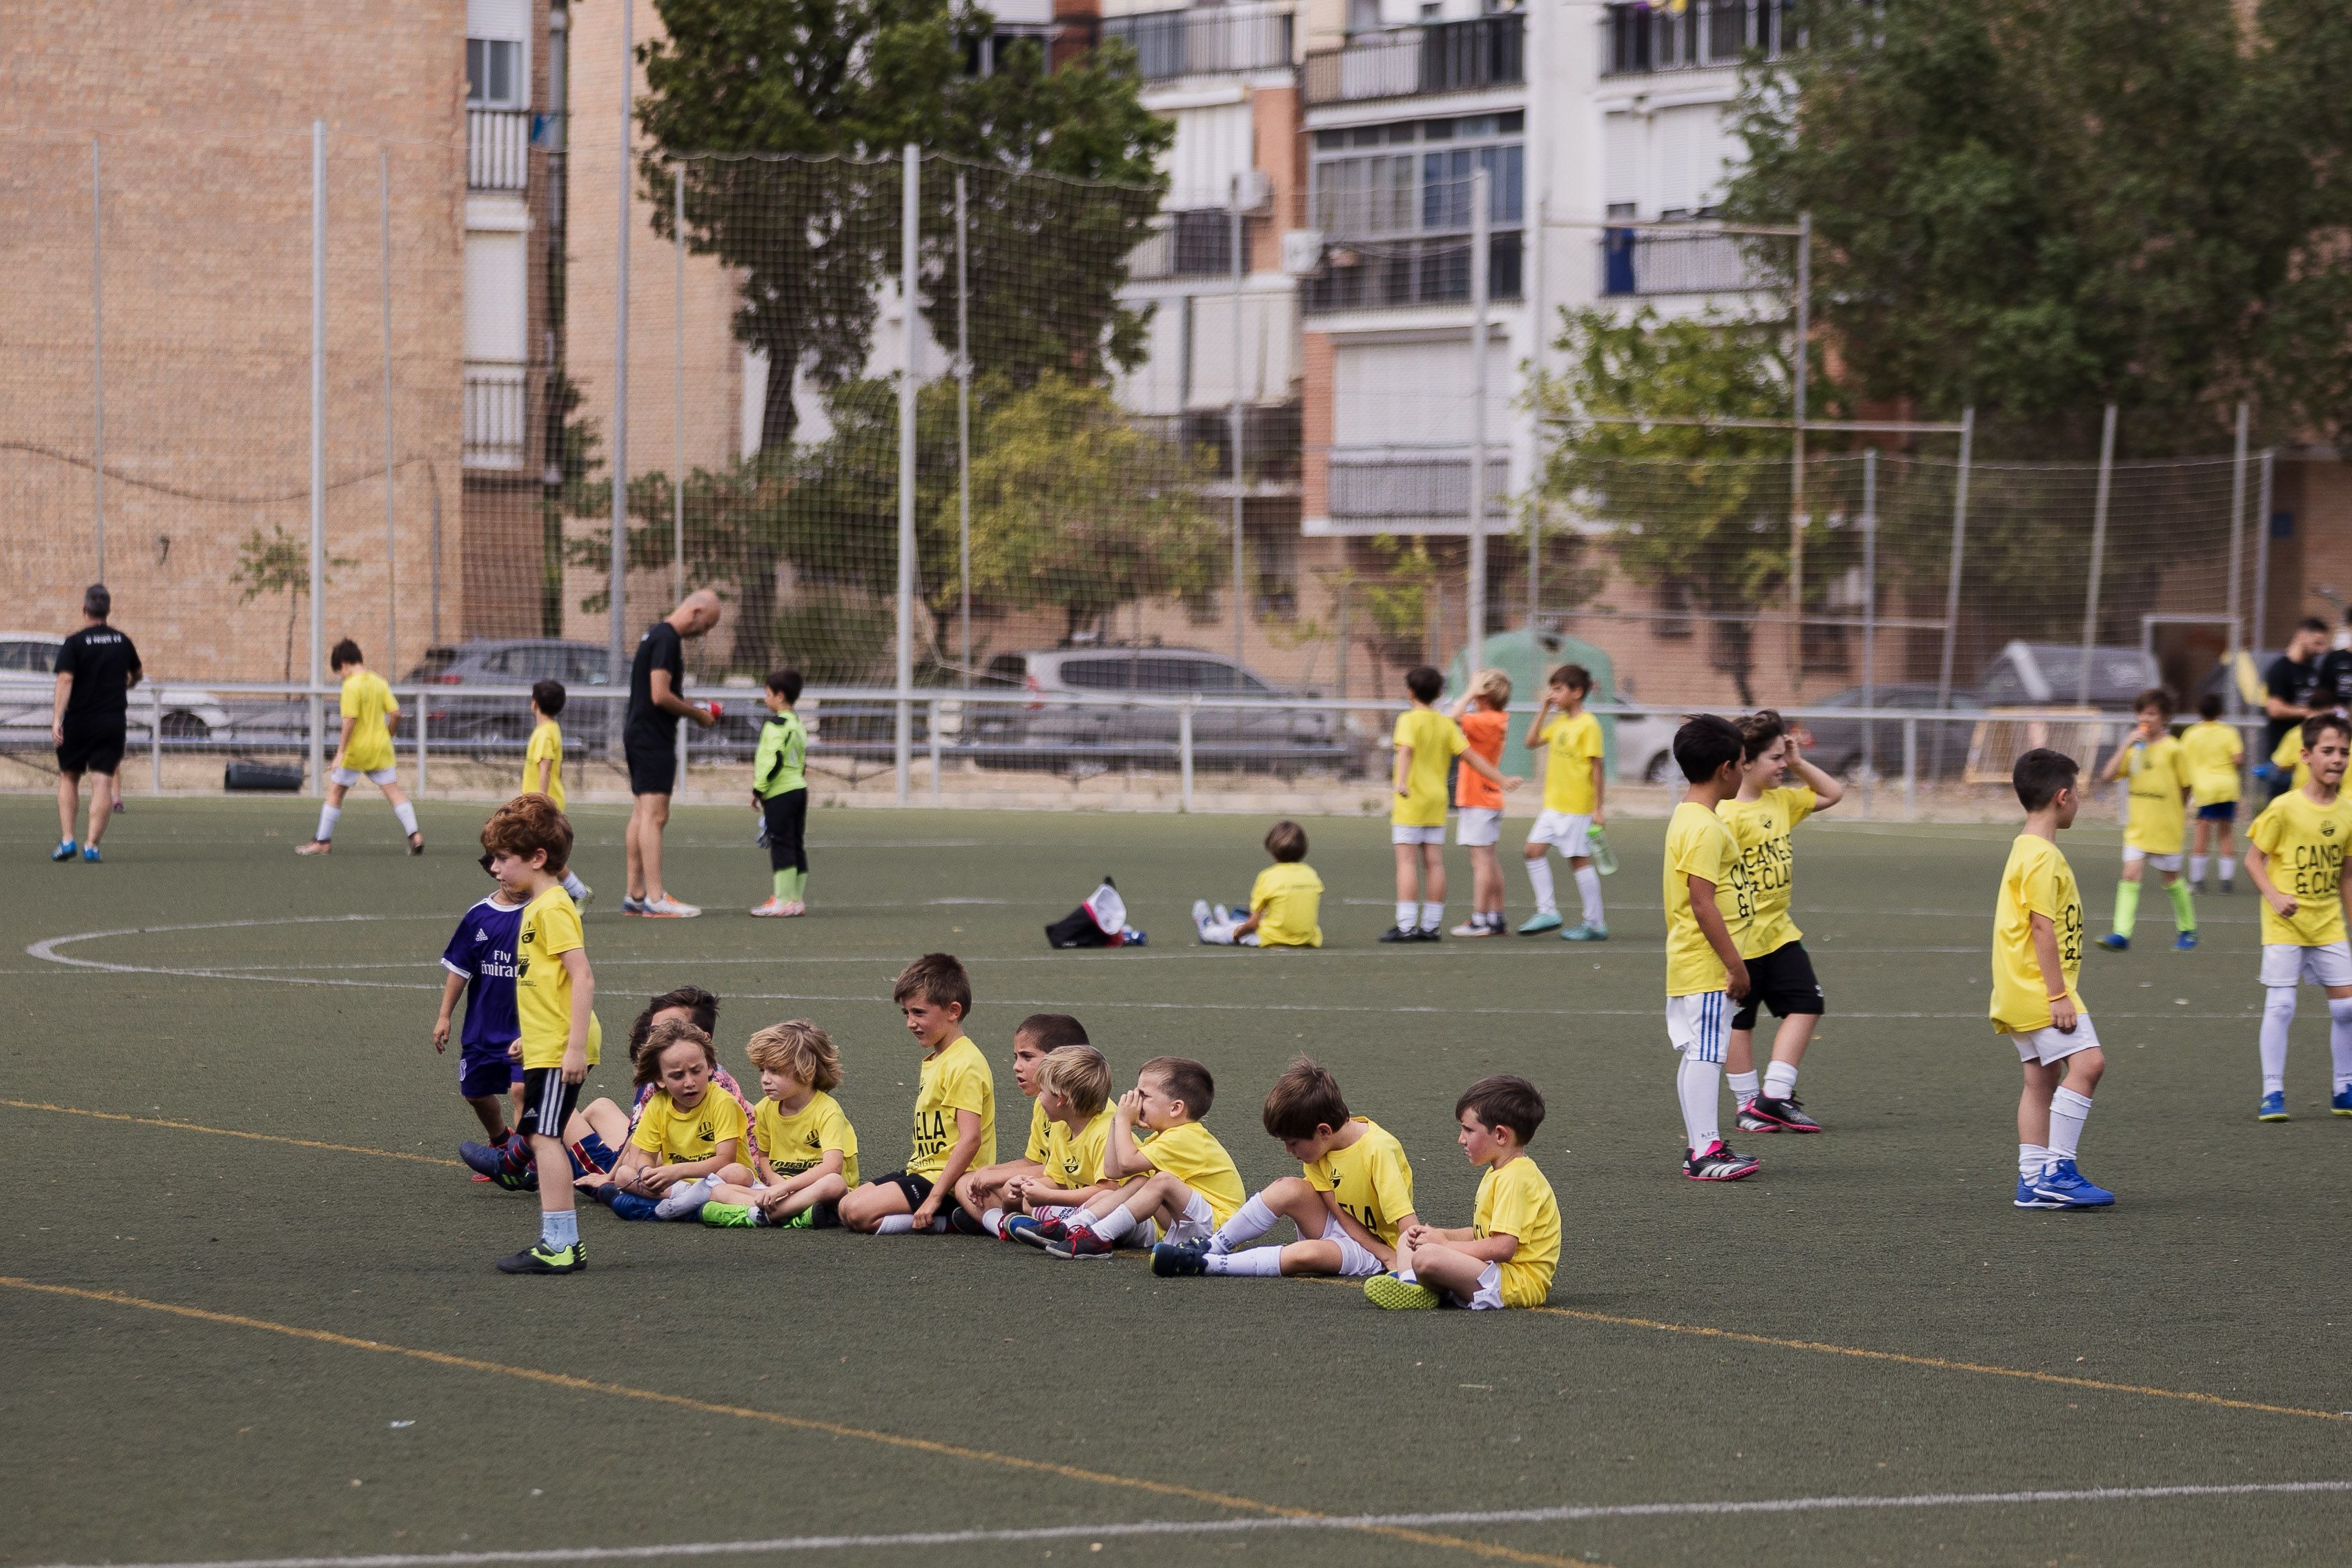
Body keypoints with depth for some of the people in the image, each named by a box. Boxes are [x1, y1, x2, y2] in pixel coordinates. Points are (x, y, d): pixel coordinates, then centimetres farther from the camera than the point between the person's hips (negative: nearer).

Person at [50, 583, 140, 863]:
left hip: (77, 723, -2)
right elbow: (137, 674, 24)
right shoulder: (122, 642, 6)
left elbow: (65, 681, -18)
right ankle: (91, 846, -9)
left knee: (68, 778, 15)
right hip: (112, 722, 2)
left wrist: (56, 720, -23)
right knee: (102, 782, -1)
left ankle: (67, 840, 6)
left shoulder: (74, 643, -7)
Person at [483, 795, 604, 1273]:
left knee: (544, 1136, -12)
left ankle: (558, 1247, -12)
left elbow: (583, 978, -21)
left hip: (559, 1049, -11)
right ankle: (565, 1243, 18)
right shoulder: (539, 905, 16)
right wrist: (530, 1036, 28)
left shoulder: (552, 908, -15)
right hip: (545, 1046, 11)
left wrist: (576, 1046, -25)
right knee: (542, 1138, 13)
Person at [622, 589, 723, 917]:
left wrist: (693, 707, 14)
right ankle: (655, 899, -14)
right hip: (653, 739, -11)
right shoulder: (667, 639, -16)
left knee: (641, 815, 13)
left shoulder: (656, 634, 16)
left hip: (637, 732, 11)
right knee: (654, 816, -11)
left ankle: (635, 896, 16)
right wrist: (697, 714, -9)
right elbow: (660, 696, -22)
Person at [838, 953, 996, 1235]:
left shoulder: (964, 1065, -17)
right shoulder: (934, 1060, 16)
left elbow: (970, 1138, -24)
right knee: (846, 1207, 8)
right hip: (922, 1169, 11)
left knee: (857, 1212, -20)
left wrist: (934, 1198, -25)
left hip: (947, 1180, -11)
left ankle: (945, 1220, -11)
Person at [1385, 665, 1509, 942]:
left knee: (1407, 862, -6)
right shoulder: (1446, 724, 8)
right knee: (1434, 863, 6)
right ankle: (1431, 926, 8)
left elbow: (1406, 750, -25)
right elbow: (1470, 756, 6)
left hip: (1411, 802, -6)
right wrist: (1501, 780, 12)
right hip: (1437, 802, 6)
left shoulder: (1409, 720, -7)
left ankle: (1406, 926, -11)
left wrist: (1401, 782, -40)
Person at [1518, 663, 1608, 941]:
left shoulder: (1588, 725, -13)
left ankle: (1595, 924, 4)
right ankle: (1547, 911, 11)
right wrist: (1544, 708, 9)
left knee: (1579, 860, -3)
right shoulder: (1559, 722, 11)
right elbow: (1532, 741, 17)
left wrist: (1598, 807, -16)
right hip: (1553, 804, 8)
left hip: (1577, 806, -8)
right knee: (1534, 850, 4)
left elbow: (1597, 766, -14)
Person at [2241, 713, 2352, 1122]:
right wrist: (2275, 897, -20)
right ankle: (2273, 1093, 0)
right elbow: (2253, 859, -6)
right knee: (2280, 1005, -8)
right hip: (2285, 924, -5)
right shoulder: (2285, 808, -11)